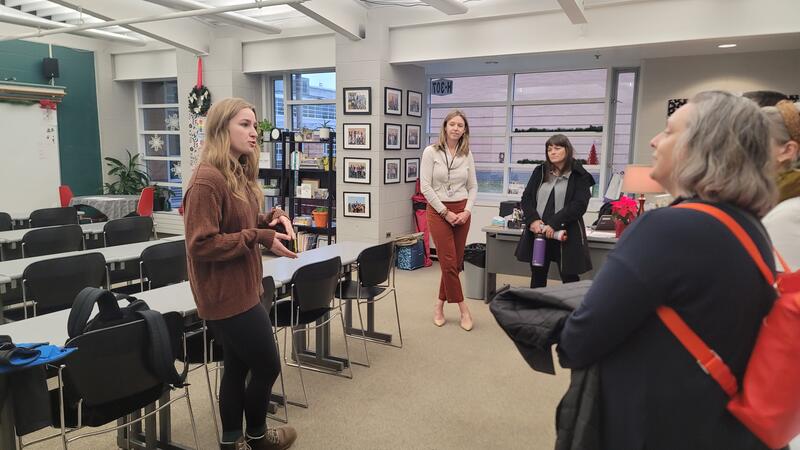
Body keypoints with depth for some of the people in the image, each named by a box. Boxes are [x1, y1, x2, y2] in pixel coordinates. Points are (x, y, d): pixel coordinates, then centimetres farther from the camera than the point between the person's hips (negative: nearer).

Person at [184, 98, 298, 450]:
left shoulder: (239, 175, 8)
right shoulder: (207, 180, -21)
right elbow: (201, 244, -24)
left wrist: (269, 219, 0)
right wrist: (259, 238, -23)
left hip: (238, 290, 9)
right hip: (227, 295, -9)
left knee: (239, 365, 18)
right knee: (267, 366, 5)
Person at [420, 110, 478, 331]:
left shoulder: (467, 155, 5)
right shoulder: (431, 152, -6)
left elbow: (473, 187, 9)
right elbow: (425, 186, -9)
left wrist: (467, 211, -6)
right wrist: (446, 212, -11)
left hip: (462, 211, 4)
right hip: (438, 210, -4)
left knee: (456, 262, 6)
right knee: (449, 262, -5)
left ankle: (440, 305, 21)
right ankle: (463, 310, 7)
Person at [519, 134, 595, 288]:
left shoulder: (579, 176, -1)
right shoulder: (540, 172, 12)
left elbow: (579, 205, -12)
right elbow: (526, 198, 6)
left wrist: (554, 224, -20)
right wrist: (533, 220, -13)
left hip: (566, 234, -4)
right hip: (538, 232, 4)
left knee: (569, 278, 1)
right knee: (537, 278, 11)